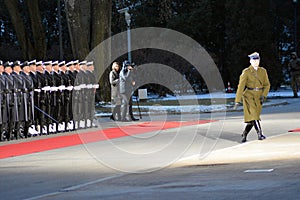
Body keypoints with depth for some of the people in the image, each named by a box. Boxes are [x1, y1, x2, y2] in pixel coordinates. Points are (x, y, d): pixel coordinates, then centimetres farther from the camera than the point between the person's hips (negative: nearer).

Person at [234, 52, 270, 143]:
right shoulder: (246, 72, -5)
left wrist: (263, 95, -7)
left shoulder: (263, 71, 8)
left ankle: (244, 135, 18)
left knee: (253, 117, 3)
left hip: (259, 97, 4)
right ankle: (260, 134, -25)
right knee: (253, 115, -20)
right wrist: (237, 101, -13)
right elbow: (241, 86, -8)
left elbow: (267, 85, 10)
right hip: (249, 95, -4)